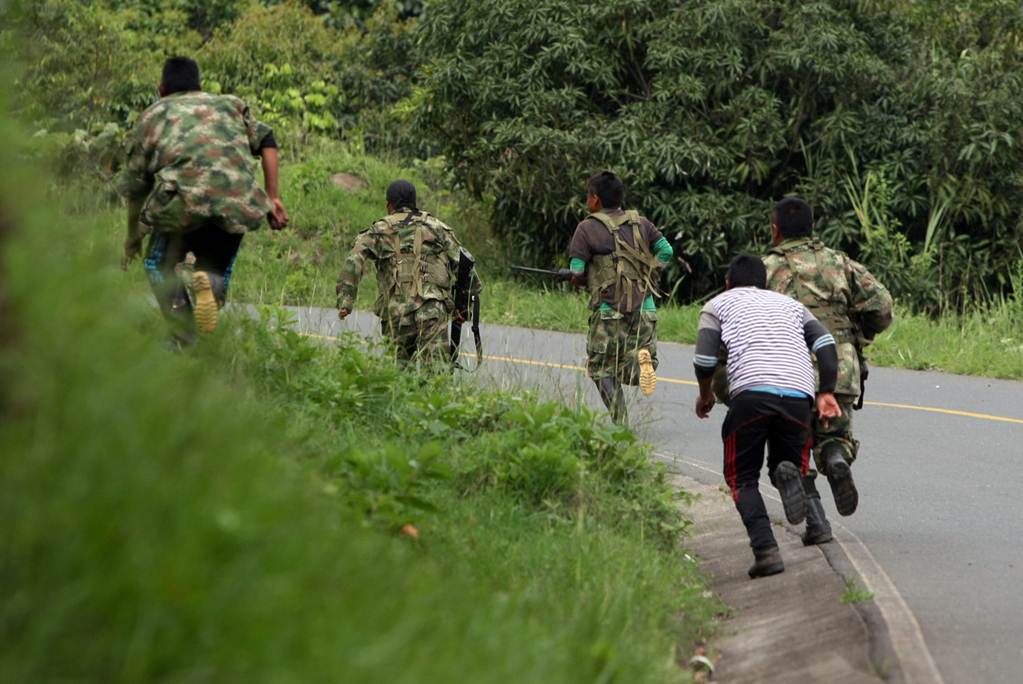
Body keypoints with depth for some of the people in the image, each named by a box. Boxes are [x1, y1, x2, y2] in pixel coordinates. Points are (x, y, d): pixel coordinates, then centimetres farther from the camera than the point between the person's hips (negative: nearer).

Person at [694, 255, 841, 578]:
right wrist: (827, 392, 13)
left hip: (751, 392, -3)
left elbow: (704, 359, 9)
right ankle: (787, 472, -17)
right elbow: (825, 342, 14)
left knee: (742, 478, 11)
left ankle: (766, 551, -11)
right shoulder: (789, 303, 31)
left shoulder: (718, 304, 22)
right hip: (799, 394, 3)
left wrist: (705, 394, 27)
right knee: (785, 464, 22)